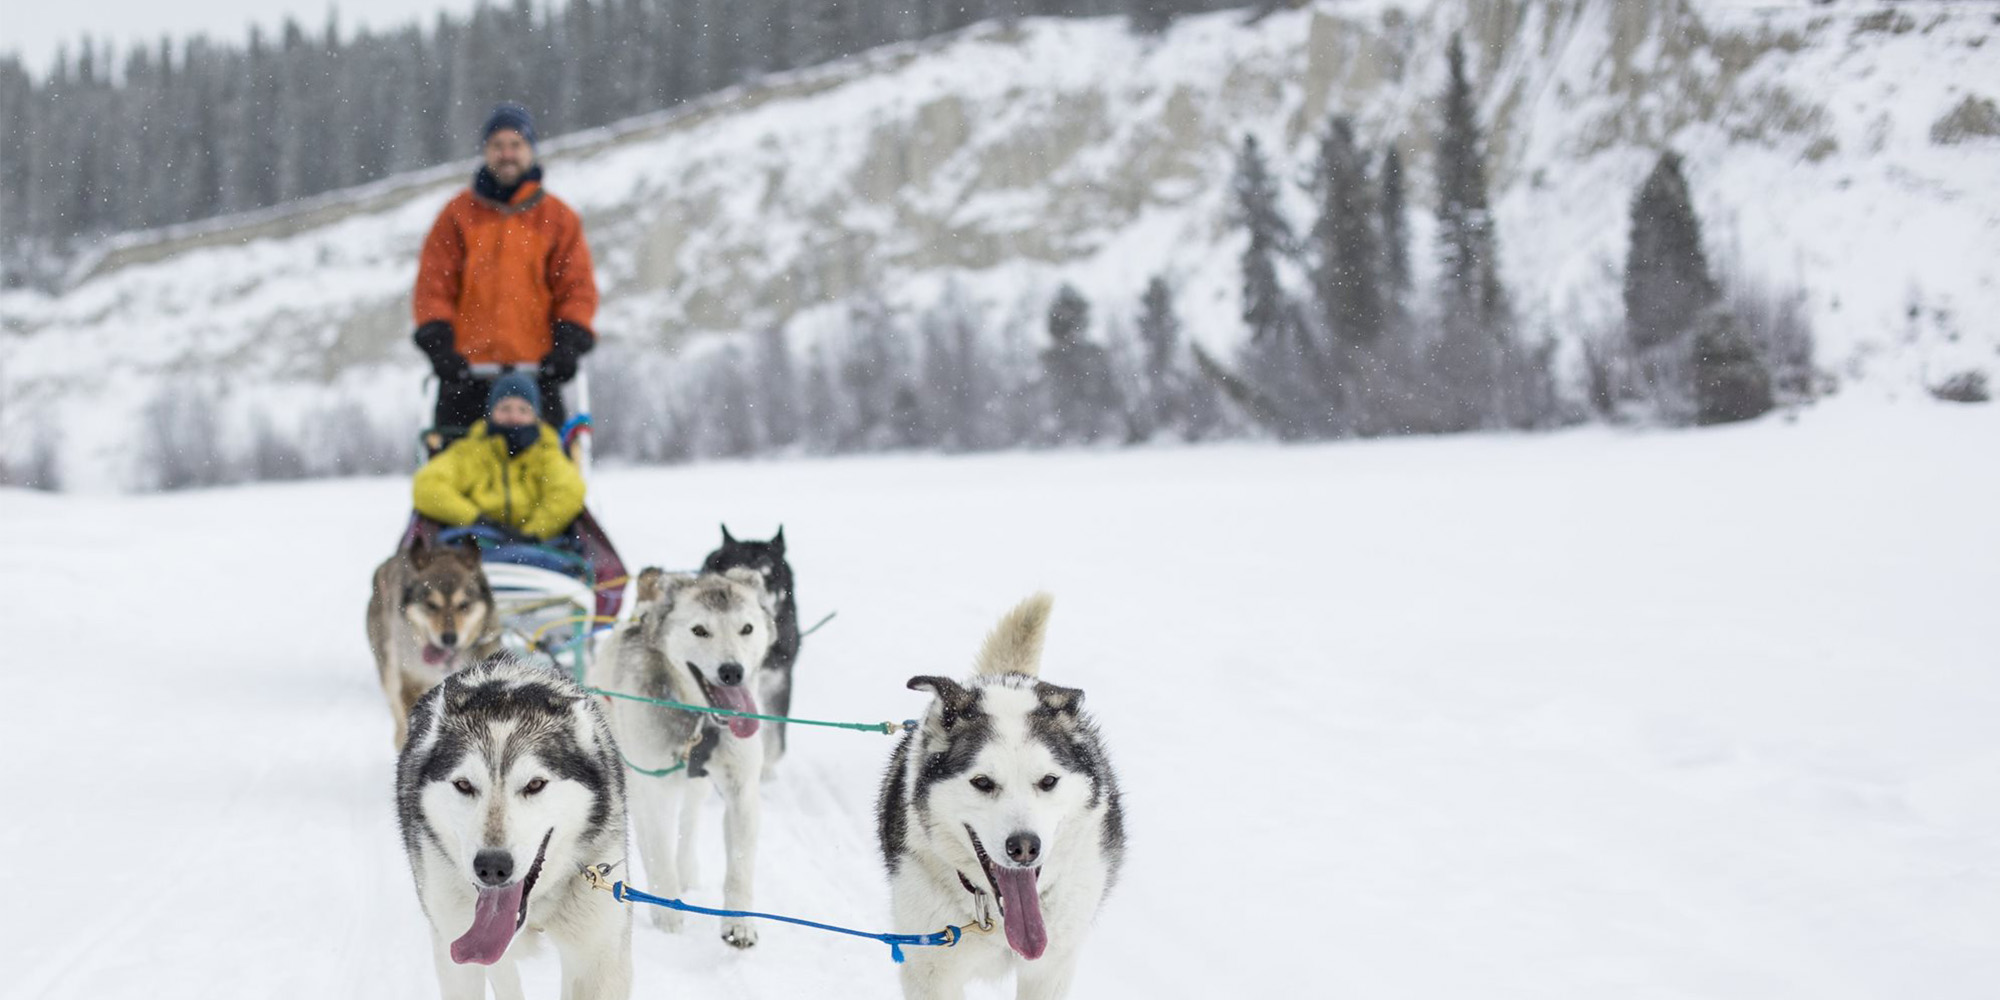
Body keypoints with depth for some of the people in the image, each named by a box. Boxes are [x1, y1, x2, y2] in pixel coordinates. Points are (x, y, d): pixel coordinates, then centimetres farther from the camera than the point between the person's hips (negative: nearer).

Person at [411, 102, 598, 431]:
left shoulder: (559, 218, 11)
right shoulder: (458, 214, 12)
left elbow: (578, 288, 7)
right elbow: (433, 284, 7)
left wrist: (569, 344, -8)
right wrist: (438, 343, -7)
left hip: (536, 369, 0)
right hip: (466, 372, 0)